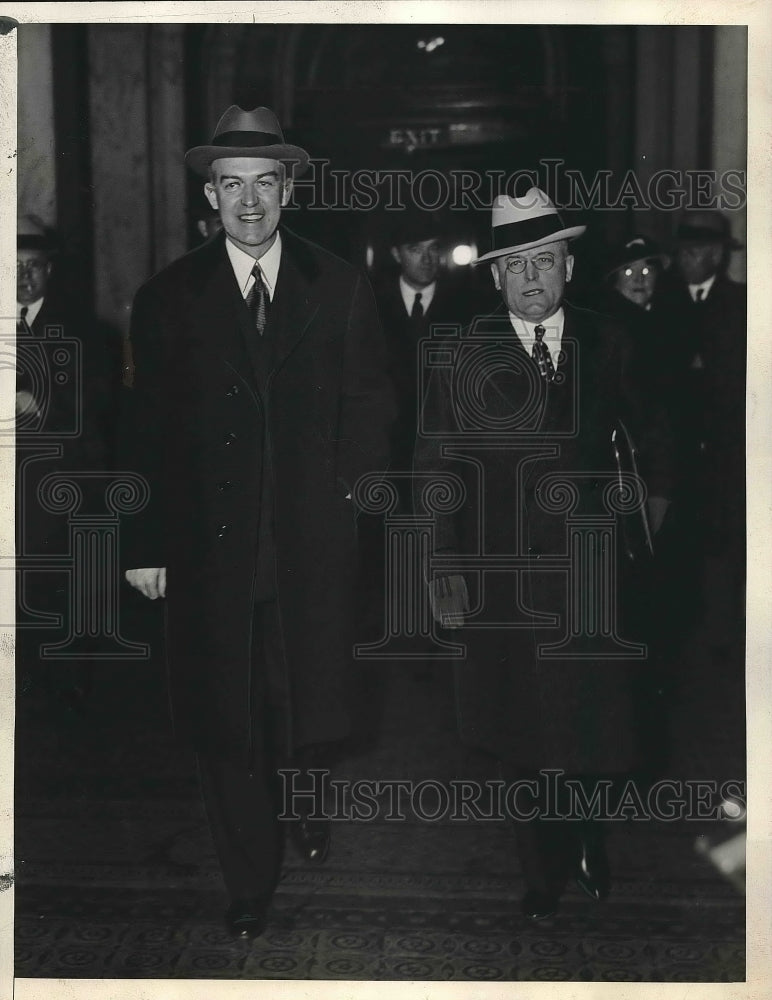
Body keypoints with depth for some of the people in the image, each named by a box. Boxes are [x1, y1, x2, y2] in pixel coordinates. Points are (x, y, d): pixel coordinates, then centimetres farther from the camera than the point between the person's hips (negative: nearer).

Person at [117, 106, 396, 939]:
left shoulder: (339, 289, 4)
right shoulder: (168, 298, 1)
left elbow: (369, 403, 9)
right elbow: (145, 431, 0)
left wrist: (348, 490, -3)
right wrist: (145, 543, -3)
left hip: (314, 539, 1)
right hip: (208, 547, 0)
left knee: (310, 699, 11)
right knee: (224, 722, 5)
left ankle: (303, 799, 44)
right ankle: (248, 884, 22)